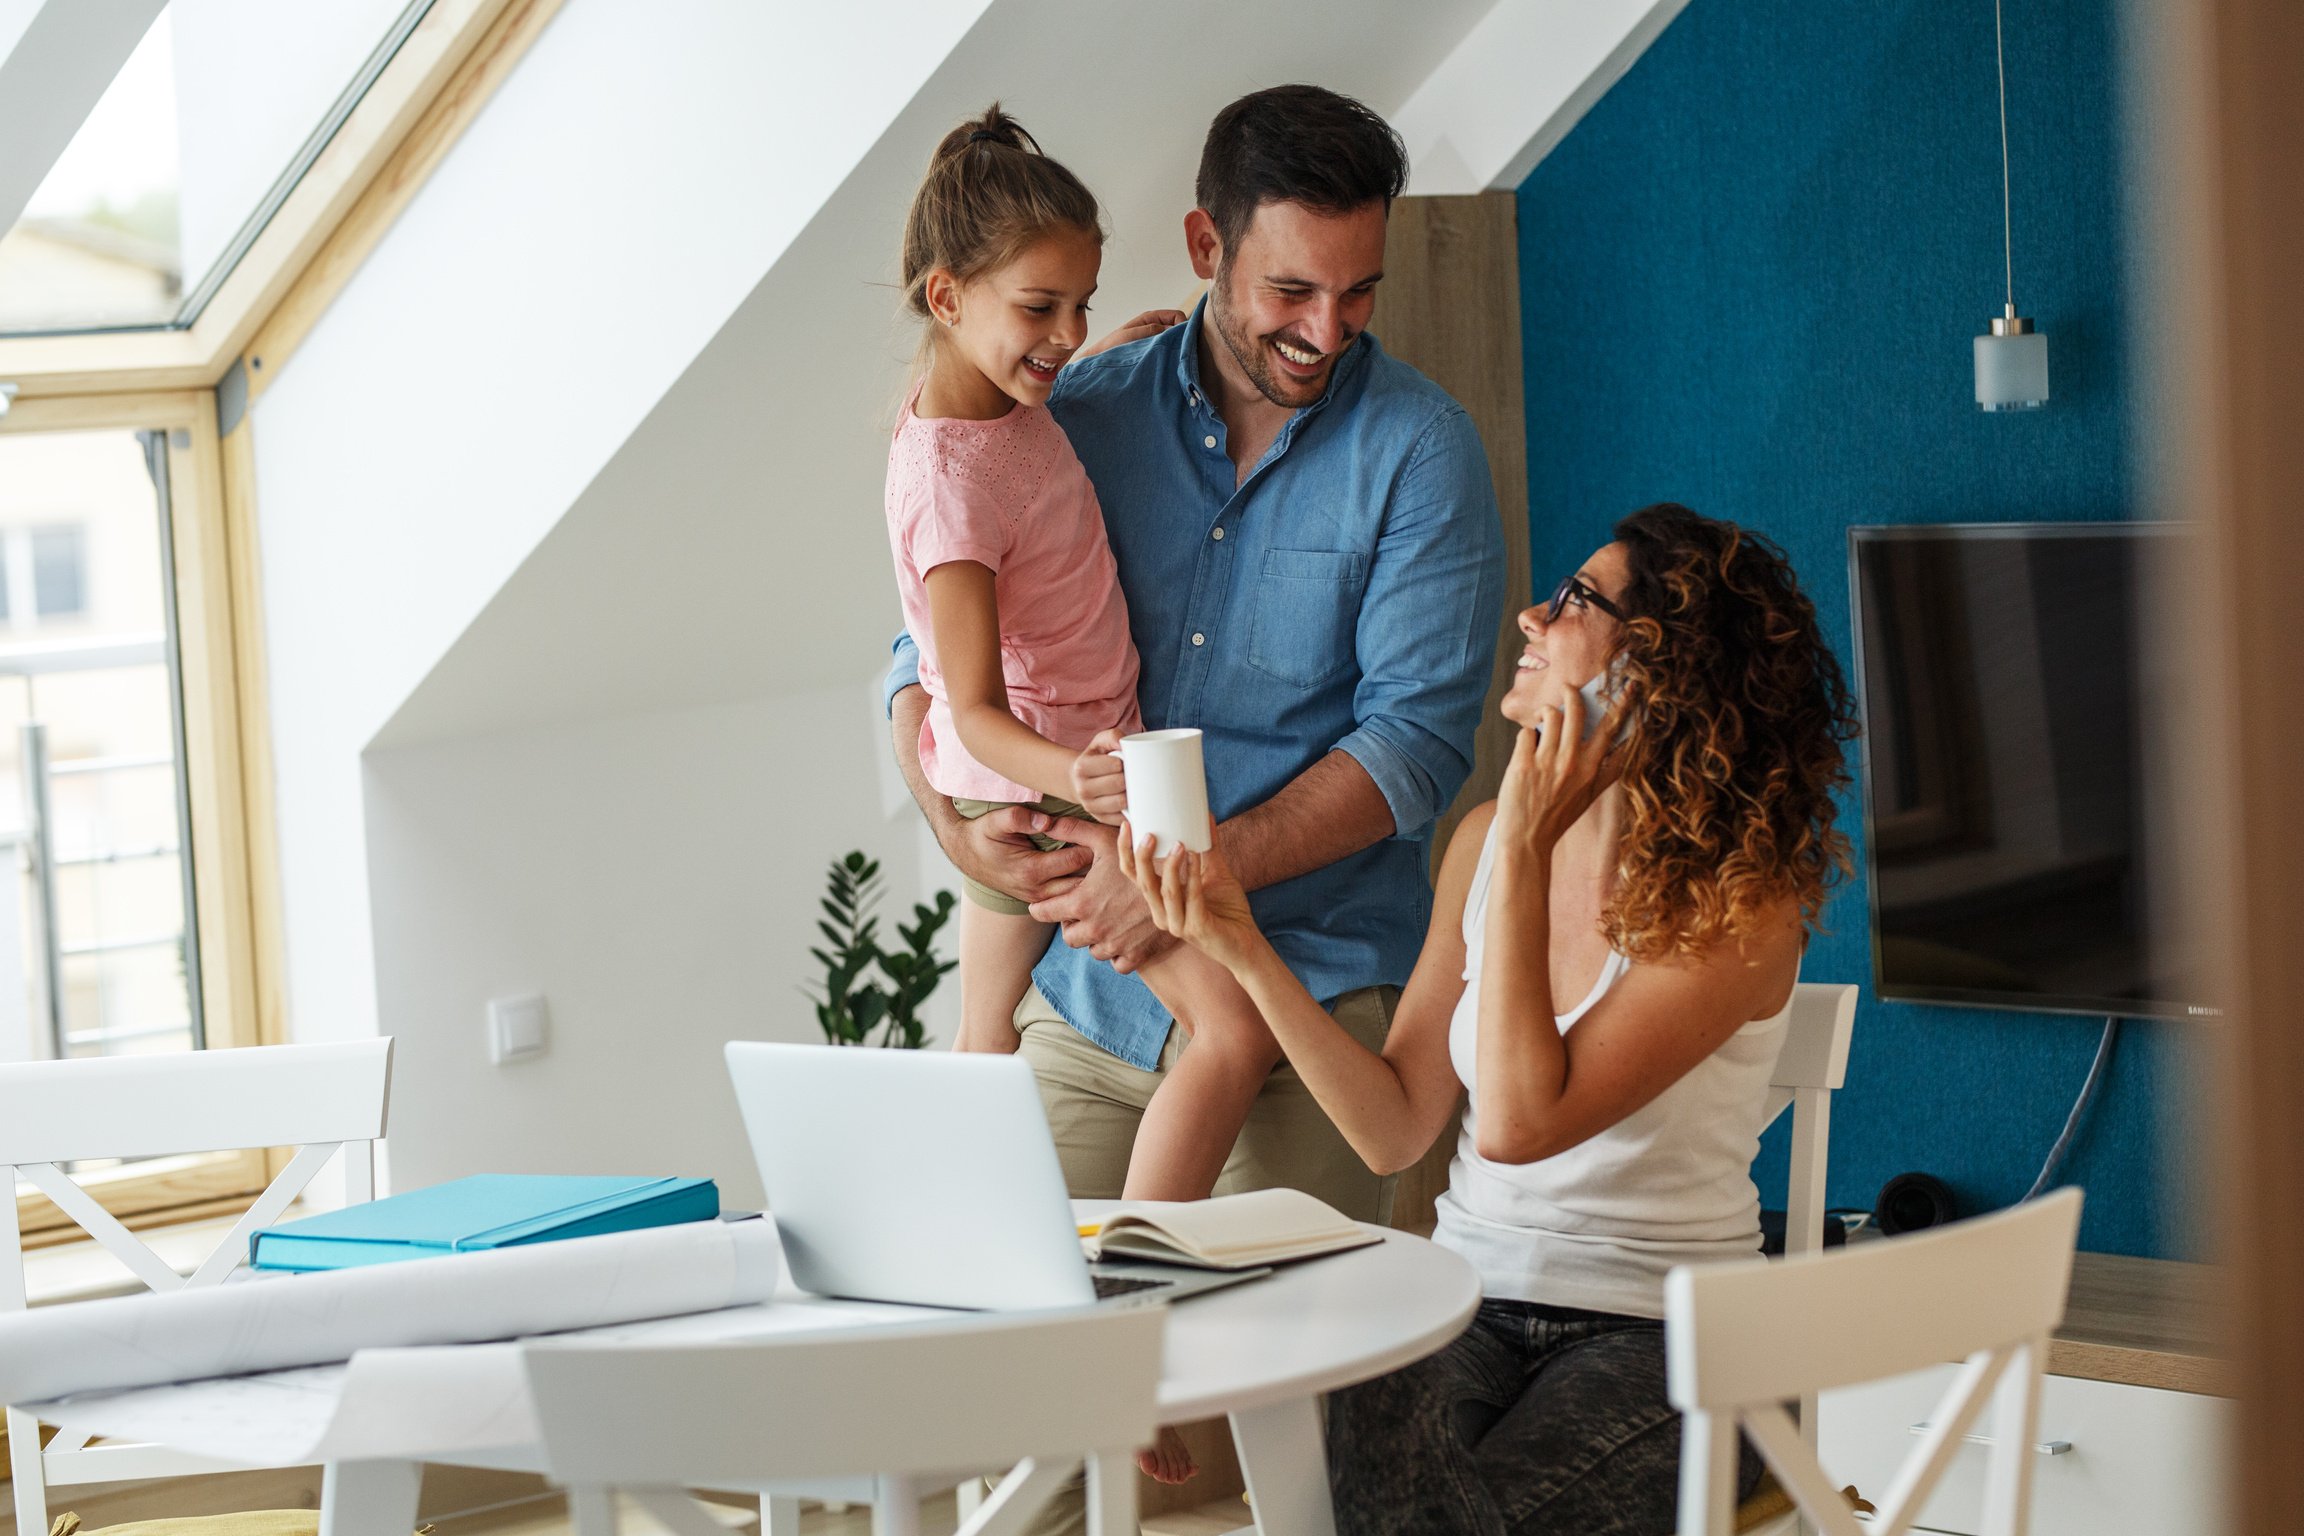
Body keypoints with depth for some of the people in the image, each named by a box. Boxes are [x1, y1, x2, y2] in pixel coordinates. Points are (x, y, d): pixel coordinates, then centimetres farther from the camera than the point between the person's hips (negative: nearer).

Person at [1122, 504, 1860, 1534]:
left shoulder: (1739, 906, -12)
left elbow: (1519, 1122, -21)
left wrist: (1524, 850, -18)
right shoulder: (1486, 840, 6)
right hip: (1471, 1297, 4)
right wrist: (1241, 948, -4)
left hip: (1660, 1333, -4)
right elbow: (1397, 1129, 5)